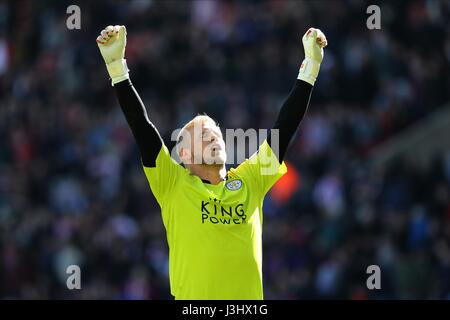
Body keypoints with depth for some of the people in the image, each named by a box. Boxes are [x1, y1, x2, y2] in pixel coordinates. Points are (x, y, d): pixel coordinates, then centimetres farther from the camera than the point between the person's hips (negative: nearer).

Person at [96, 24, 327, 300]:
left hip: (248, 296, 2)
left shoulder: (249, 181, 9)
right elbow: (140, 124, -4)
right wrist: (116, 66, -11)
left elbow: (285, 125, 9)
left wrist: (311, 66, 5)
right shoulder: (174, 184, 3)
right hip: (192, 296, -2)